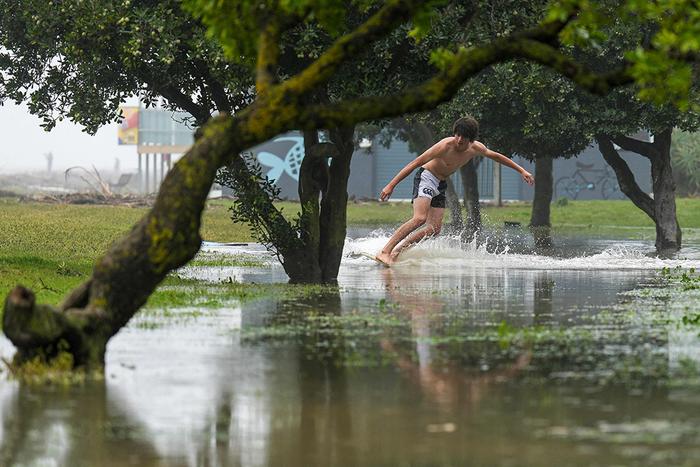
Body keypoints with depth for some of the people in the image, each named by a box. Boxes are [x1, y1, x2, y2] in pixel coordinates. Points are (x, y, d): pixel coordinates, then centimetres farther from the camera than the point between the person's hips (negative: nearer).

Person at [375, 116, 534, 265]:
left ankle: (396, 251, 2)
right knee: (420, 218, -28)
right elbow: (414, 163, -25)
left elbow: (495, 156, 15)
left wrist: (521, 170, 18)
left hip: (440, 185, 7)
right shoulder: (446, 146, -26)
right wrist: (391, 185, -29)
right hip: (426, 178, -7)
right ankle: (385, 252, -32)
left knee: (434, 229, -3)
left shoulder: (475, 148, -7)